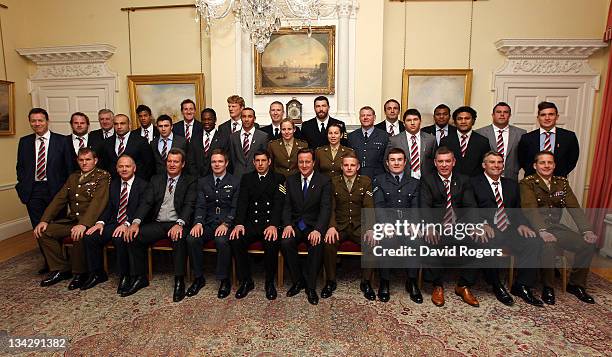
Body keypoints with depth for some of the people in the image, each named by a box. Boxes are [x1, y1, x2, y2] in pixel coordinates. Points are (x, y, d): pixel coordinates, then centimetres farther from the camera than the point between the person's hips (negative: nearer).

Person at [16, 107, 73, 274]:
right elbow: (20, 166, 15)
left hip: (55, 190, -3)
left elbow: (69, 167, -2)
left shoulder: (61, 140, -2)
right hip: (33, 191, 3)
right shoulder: (24, 142, 10)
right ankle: (48, 262, 23)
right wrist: (23, 186, 3)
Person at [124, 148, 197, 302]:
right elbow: (147, 202, 6)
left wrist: (179, 224, -26)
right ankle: (140, 278, 2)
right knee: (133, 237, -16)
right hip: (157, 224, 5)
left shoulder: (190, 181, 5)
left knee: (179, 239, -34)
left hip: (177, 224, -4)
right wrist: (136, 221, -12)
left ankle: (179, 281, -21)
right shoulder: (156, 180, 16)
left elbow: (189, 205, -8)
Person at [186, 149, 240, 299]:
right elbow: (200, 206, 7)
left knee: (222, 241, -33)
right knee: (191, 239, -24)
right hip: (208, 222, 4)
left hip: (226, 223, -3)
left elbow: (235, 207, -2)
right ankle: (199, 278, -4)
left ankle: (224, 280, -13)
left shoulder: (235, 182, 6)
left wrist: (226, 224, -17)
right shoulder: (203, 182, 16)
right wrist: (198, 222, -12)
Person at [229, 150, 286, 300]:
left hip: (270, 223, -2)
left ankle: (270, 282, -7)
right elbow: (242, 202, 3)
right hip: (251, 223, 3)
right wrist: (239, 224, -14)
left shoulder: (278, 179, 8)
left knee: (272, 243, -32)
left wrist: (273, 225, -21)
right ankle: (246, 281, -6)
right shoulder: (246, 178, 15)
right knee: (236, 240, -26)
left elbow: (278, 203, -5)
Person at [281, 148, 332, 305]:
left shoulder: (324, 181, -2)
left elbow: (326, 208, -10)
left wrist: (318, 230, -25)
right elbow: (287, 205, 6)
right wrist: (287, 224, -13)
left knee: (317, 245, -31)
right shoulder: (291, 180, 9)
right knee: (285, 243, -26)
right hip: (295, 224, 3)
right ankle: (298, 280, -3)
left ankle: (311, 286, -9)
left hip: (314, 226, -2)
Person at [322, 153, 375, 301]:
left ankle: (366, 283, -5)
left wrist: (369, 228, -19)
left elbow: (368, 207, -3)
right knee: (328, 243, -28)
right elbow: (331, 208, 1)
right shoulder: (334, 182, 7)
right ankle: (330, 282, -7)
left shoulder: (366, 182, 6)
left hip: (359, 226, 0)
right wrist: (331, 226, -17)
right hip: (339, 226, 0)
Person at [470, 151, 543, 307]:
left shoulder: (512, 184, 23)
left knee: (534, 243, -21)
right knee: (488, 245, -34)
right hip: (488, 230, -5)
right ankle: (496, 285, -7)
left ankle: (522, 286, -4)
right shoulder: (474, 183, 5)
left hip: (510, 229, 5)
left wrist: (521, 224, -3)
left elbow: (518, 210, 19)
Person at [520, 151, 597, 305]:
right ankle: (548, 288, -11)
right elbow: (531, 209, -20)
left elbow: (574, 208, 1)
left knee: (589, 243, -12)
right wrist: (542, 231, -35)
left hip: (556, 226, 6)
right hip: (536, 227, -6)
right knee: (549, 244, -33)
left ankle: (576, 284, 9)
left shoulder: (562, 182, 11)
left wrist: (587, 230, -13)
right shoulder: (527, 183, -6)